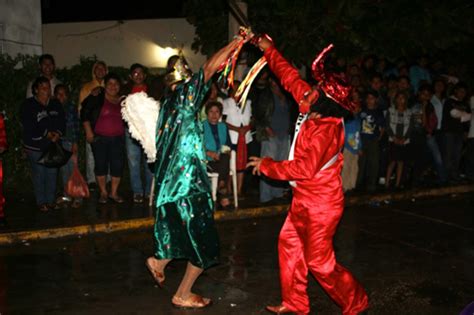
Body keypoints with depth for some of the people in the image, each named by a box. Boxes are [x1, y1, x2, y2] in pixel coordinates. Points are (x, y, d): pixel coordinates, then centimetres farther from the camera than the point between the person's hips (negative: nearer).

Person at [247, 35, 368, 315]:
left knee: (319, 261, -1)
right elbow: (291, 78, 10)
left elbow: (304, 168, -27)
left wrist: (267, 166, -16)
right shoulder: (314, 113, -1)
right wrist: (270, 50, 14)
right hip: (305, 199, 10)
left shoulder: (326, 130, -25)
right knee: (289, 243, 15)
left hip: (321, 203, -9)